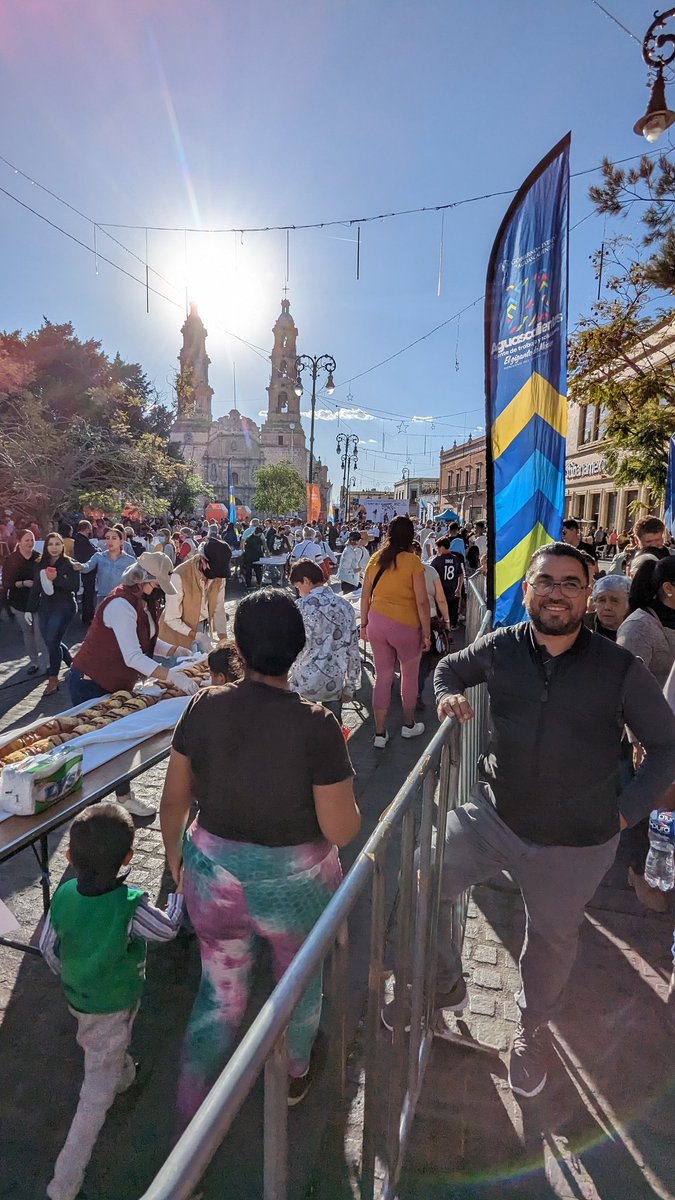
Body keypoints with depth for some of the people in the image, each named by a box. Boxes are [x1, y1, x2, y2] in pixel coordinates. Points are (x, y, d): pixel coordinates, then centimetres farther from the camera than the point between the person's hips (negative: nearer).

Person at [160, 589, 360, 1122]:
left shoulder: (203, 706, -16)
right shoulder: (317, 724, -25)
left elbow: (174, 800, -5)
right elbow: (341, 830, -20)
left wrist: (175, 852, 13)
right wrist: (350, 801, 1)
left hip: (213, 874, 2)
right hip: (294, 882, -1)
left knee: (220, 991, 27)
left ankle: (192, 1118, 42)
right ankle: (295, 1075, 57)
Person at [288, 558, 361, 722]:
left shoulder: (302, 606, -12)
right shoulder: (345, 606, 2)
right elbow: (353, 651, 4)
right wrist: (350, 687, 13)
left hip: (304, 683, -4)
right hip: (334, 684, 4)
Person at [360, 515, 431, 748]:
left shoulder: (376, 558, 1)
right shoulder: (412, 561, -11)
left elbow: (365, 596, 5)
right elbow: (422, 601, -12)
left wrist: (364, 624, 15)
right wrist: (427, 633, -4)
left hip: (377, 623, 4)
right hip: (405, 626, -4)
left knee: (383, 677, 12)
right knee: (410, 675, 18)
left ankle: (380, 733, 17)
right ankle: (408, 725, 34)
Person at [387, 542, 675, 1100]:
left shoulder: (621, 668, -15)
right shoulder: (500, 647, -10)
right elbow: (450, 667, 11)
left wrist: (627, 809, -7)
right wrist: (448, 697, -9)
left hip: (575, 842, -1)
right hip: (494, 817, 2)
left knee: (552, 938, 20)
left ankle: (534, 1027, 53)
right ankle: (446, 984, 30)